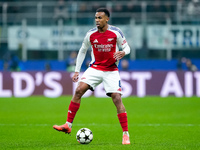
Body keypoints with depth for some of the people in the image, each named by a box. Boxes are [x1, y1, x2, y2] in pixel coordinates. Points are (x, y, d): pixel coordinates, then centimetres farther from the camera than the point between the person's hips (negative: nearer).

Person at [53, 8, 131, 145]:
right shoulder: (91, 34, -3)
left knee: (117, 99, -12)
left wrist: (122, 53, -25)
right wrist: (77, 70, 6)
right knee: (79, 90, -15)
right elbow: (82, 51, 10)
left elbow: (127, 47, 0)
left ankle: (126, 134, -5)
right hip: (95, 68, 2)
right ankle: (68, 125, -10)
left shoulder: (116, 32, -9)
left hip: (111, 71, -2)